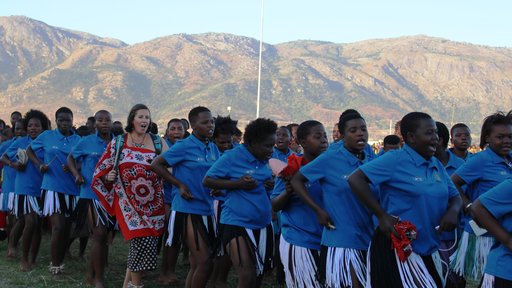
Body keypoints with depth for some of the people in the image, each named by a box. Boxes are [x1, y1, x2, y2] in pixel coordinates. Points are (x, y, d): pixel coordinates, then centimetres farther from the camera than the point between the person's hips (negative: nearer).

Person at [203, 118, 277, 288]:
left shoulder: (264, 160, 7)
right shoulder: (232, 157, -11)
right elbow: (207, 181, -10)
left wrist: (270, 185, -2)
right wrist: (238, 184, -22)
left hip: (263, 224, 7)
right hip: (237, 223, -7)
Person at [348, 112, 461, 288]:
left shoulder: (437, 166, 10)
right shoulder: (395, 160, -13)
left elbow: (455, 196, 18)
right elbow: (355, 179, -18)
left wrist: (453, 211, -7)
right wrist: (382, 215, -20)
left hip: (429, 249, 8)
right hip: (397, 248, -7)